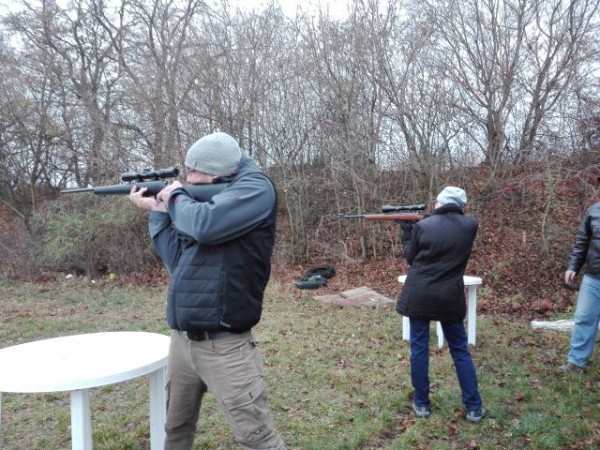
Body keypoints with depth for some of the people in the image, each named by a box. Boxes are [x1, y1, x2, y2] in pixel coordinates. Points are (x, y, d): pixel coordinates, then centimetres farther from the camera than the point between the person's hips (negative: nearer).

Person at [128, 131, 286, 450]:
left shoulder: (254, 188, -10)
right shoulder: (206, 198, 14)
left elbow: (204, 226, -27)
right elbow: (177, 258, 17)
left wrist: (177, 197, -7)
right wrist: (156, 210, 12)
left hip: (223, 347, -8)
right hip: (181, 340, 8)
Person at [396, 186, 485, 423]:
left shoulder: (423, 226, -8)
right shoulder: (471, 225, -2)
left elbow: (411, 258, 3)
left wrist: (407, 231, 14)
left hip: (419, 295, -1)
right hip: (450, 298, 2)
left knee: (419, 348, 10)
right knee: (460, 351, 13)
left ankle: (422, 403, 19)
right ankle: (474, 407, 19)